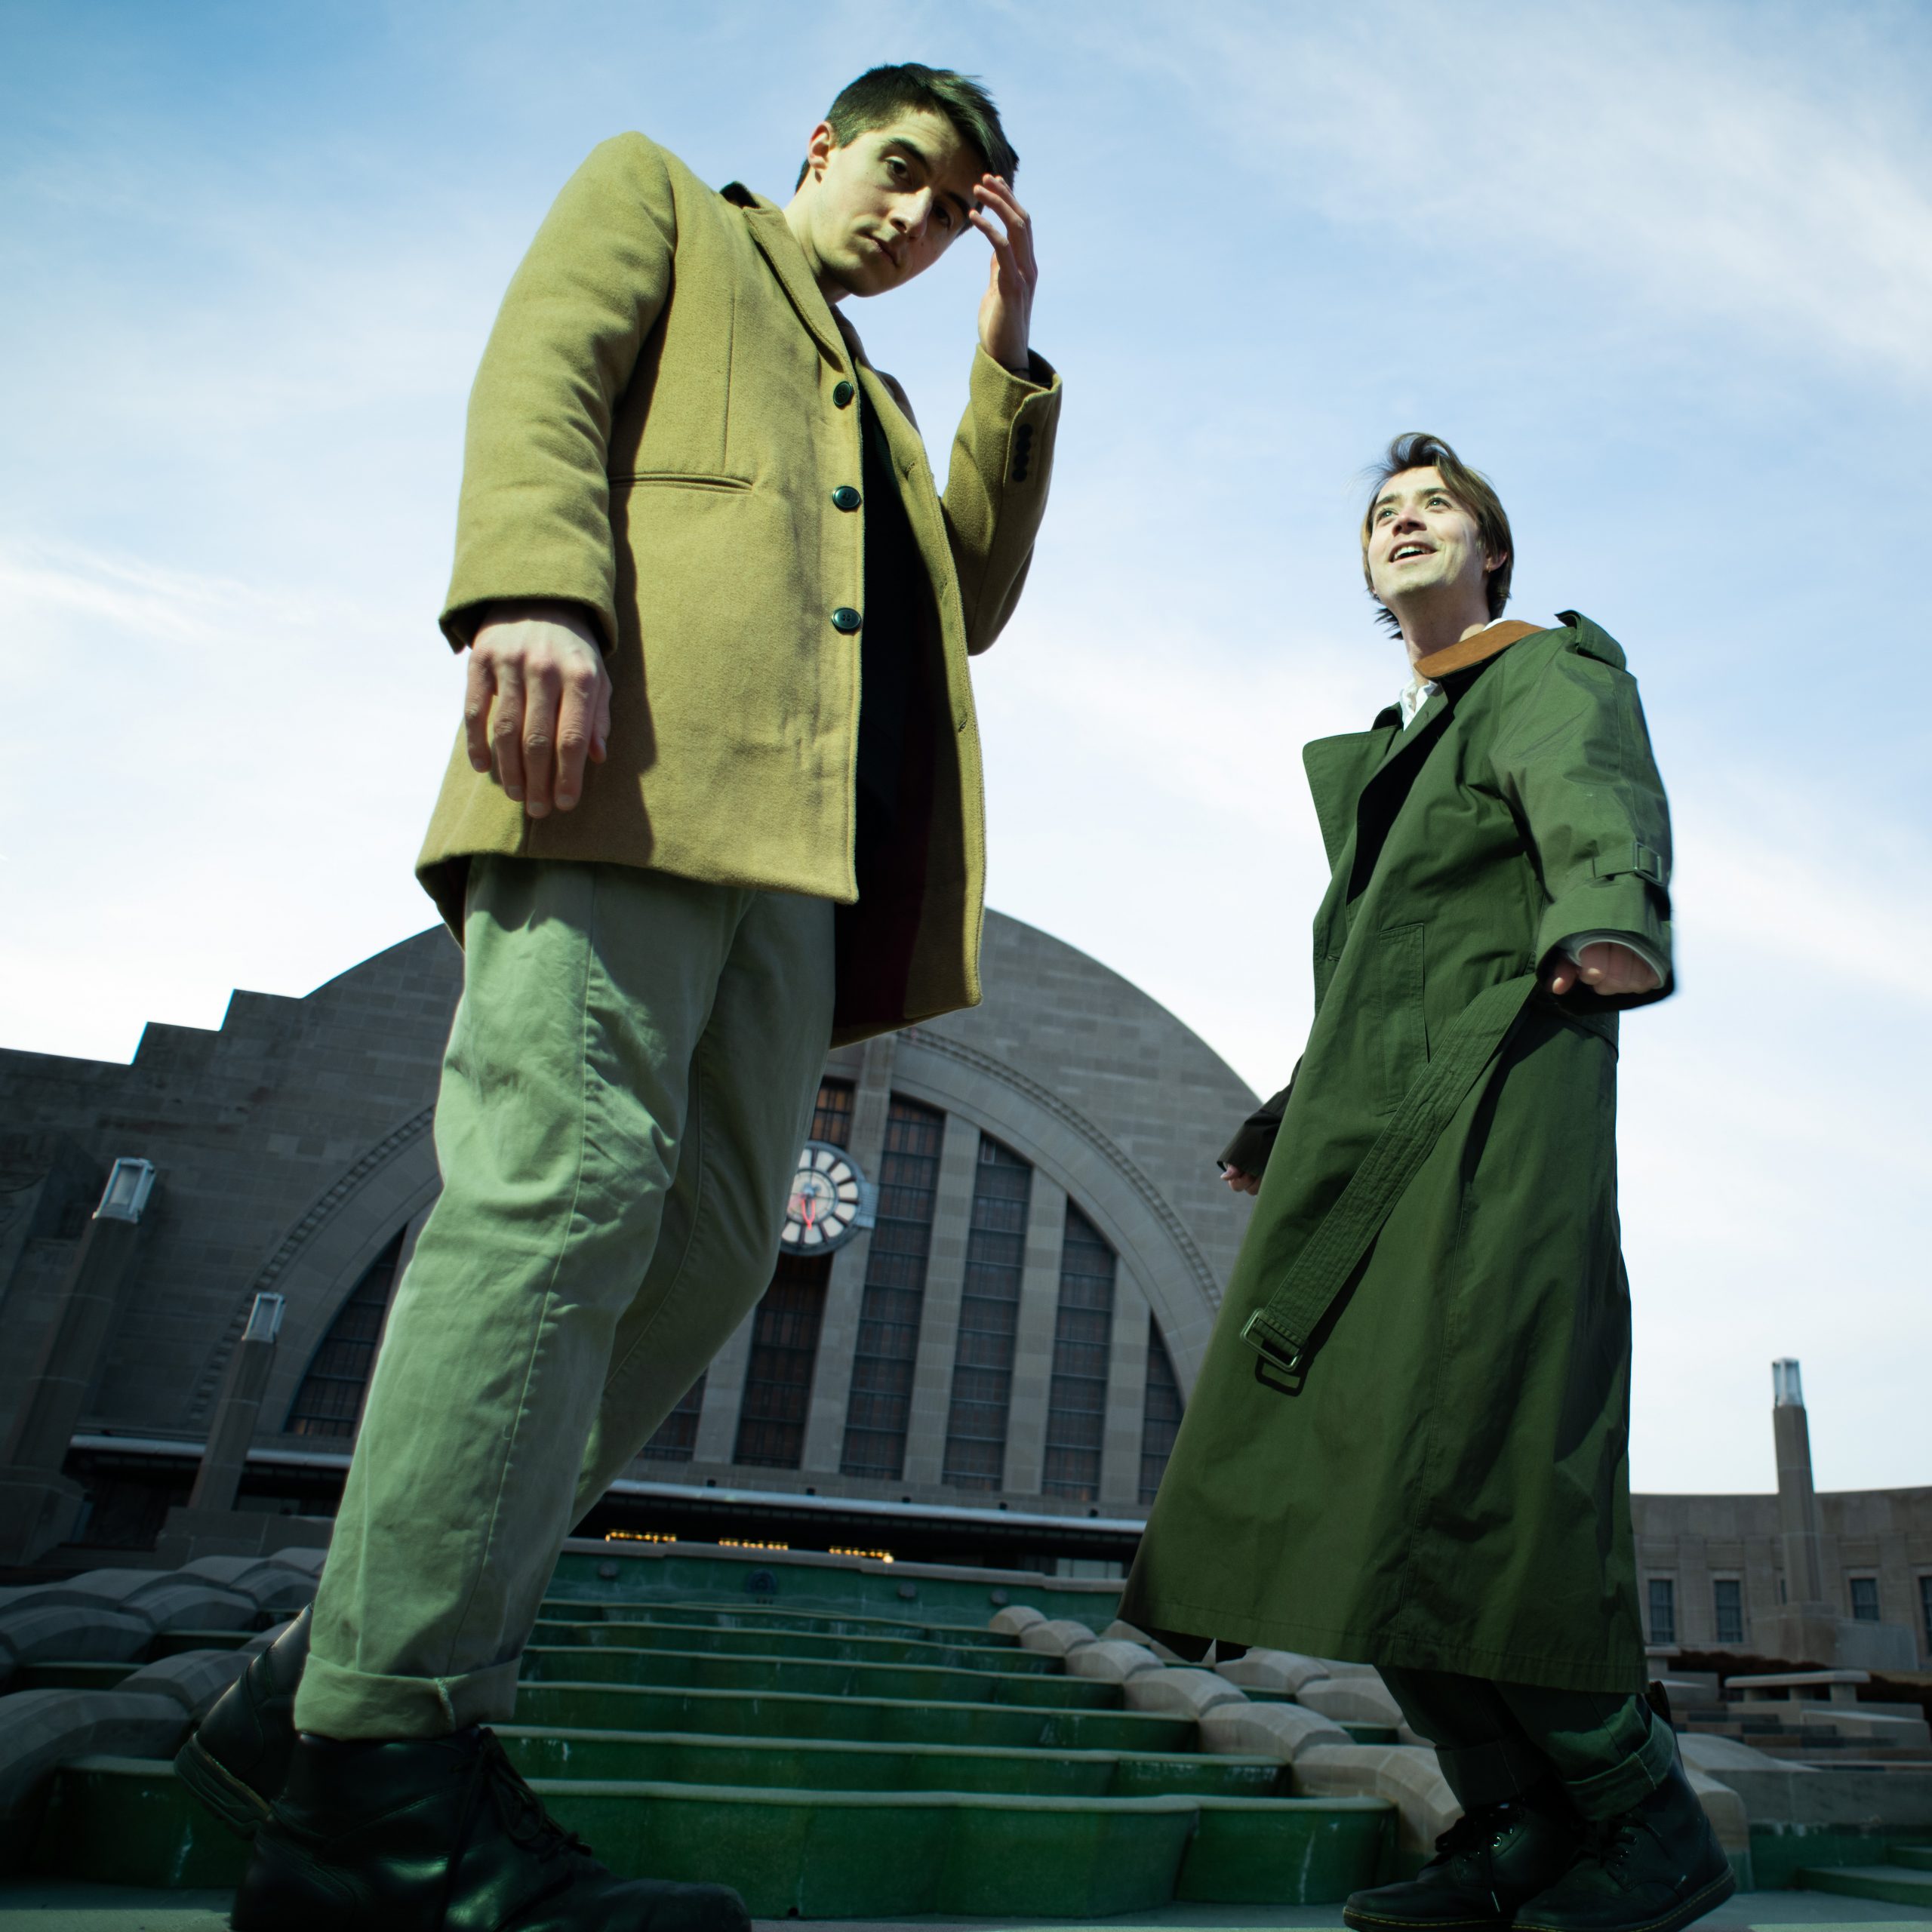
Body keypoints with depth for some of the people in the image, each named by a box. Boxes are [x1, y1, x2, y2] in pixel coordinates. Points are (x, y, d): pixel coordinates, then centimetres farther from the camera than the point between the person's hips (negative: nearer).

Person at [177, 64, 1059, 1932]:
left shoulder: (874, 398, 41)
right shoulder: (654, 196, 24)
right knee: (567, 1183, -19)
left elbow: (973, 603, 28)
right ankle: (391, 1774, -12)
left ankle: (330, 1689, 3)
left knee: (705, 1247, -4)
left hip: (795, 828, 7)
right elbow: (536, 381, 3)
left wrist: (1008, 355, 27)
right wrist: (537, 591, -17)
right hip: (624, 752, -7)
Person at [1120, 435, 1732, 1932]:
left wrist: (1611, 922, -41)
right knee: (1356, 1489, 2)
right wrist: (1285, 1123, 36)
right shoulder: (1393, 747, 28)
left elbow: (1597, 805, -18)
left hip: (1492, 1107, -8)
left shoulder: (1549, 676, 6)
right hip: (1370, 1136, 8)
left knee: (1458, 1476, -17)